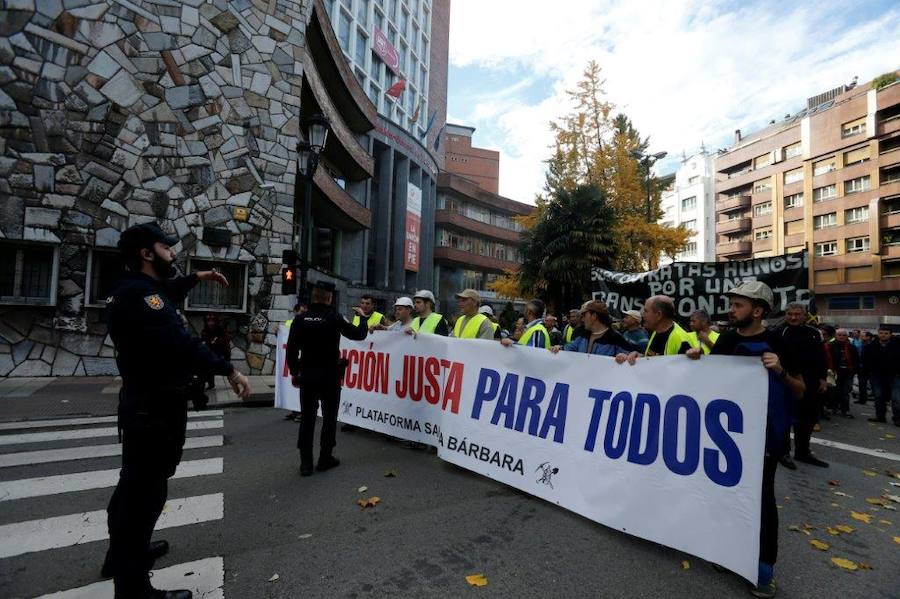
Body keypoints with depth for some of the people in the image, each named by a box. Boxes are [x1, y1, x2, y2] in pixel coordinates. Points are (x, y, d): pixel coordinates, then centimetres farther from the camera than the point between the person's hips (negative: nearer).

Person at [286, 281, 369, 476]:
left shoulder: (300, 319, -3)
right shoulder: (334, 317, -11)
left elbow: (291, 349, -1)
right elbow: (359, 334, -5)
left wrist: (294, 372, 10)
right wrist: (362, 317, 12)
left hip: (307, 374, 3)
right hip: (330, 375, -2)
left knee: (307, 418, 9)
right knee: (329, 418, 10)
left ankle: (306, 463, 13)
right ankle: (325, 459, 18)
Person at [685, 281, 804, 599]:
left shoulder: (774, 342, -11)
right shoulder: (726, 339, 0)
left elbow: (800, 391, -7)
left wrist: (780, 371, -25)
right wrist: (698, 357, -8)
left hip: (765, 431, -4)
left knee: (761, 494, 4)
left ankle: (765, 565, 18)